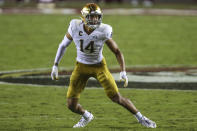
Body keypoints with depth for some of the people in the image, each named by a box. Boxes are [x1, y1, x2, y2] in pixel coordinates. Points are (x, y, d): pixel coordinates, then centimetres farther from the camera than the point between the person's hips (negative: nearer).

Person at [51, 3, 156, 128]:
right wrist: (55, 65, 0)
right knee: (71, 104, -3)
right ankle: (87, 116, 30)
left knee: (117, 98, -7)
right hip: (82, 66, 2)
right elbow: (63, 45, -1)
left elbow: (117, 52, -10)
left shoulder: (104, 31, -21)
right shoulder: (76, 27, -18)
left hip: (99, 66, -2)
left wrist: (123, 71, -21)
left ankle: (141, 118, 12)